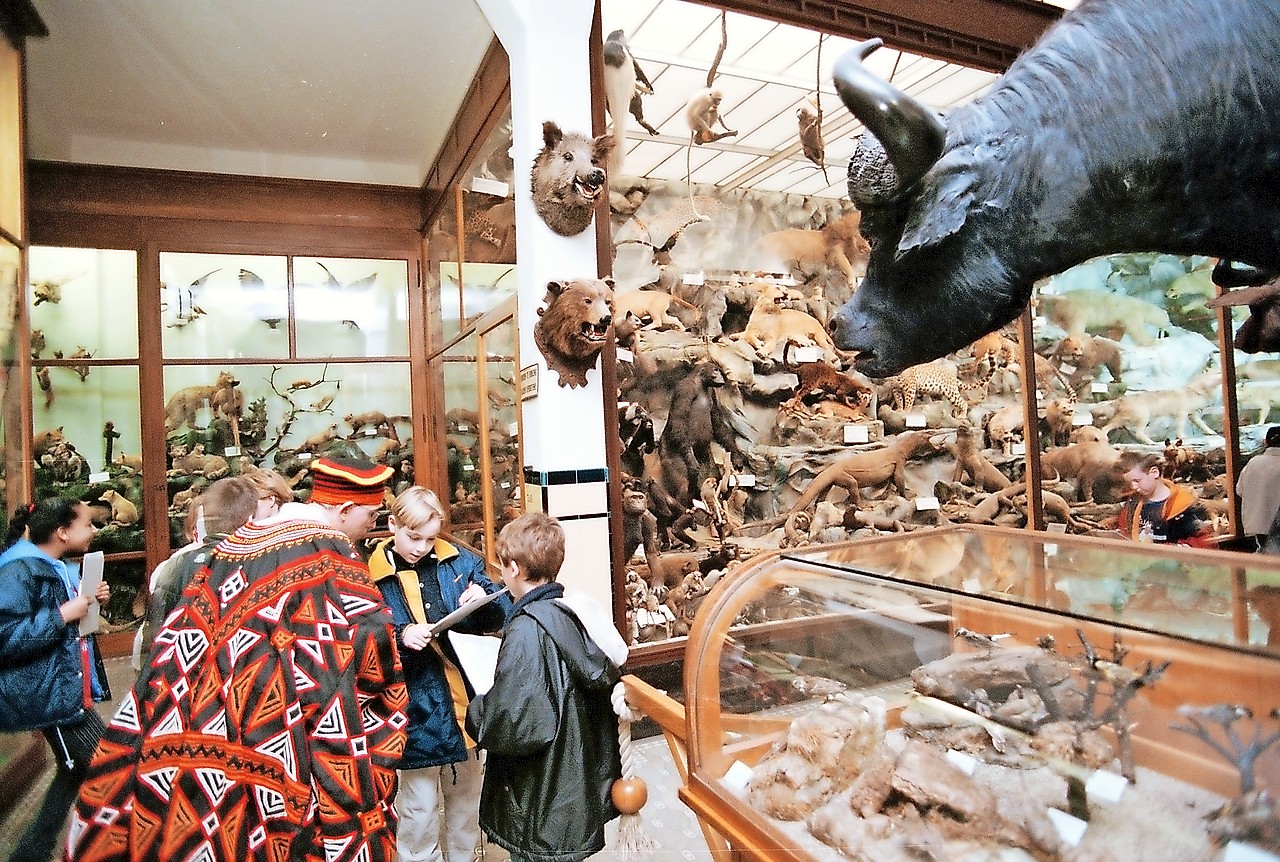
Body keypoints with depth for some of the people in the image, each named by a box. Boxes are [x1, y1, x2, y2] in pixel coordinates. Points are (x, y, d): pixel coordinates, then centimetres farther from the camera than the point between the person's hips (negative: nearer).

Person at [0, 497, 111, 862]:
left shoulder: (59, 569, 11)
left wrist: (90, 603, 5)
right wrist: (63, 614, -24)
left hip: (68, 686, 10)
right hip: (47, 692, -10)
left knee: (77, 769, 20)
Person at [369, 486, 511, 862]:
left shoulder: (459, 562, 0)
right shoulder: (372, 576, -10)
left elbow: (500, 615, 5)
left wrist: (485, 599, -16)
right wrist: (401, 638, -27)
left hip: (465, 703, 4)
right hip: (416, 713, -3)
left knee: (467, 799, 22)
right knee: (418, 810, 10)